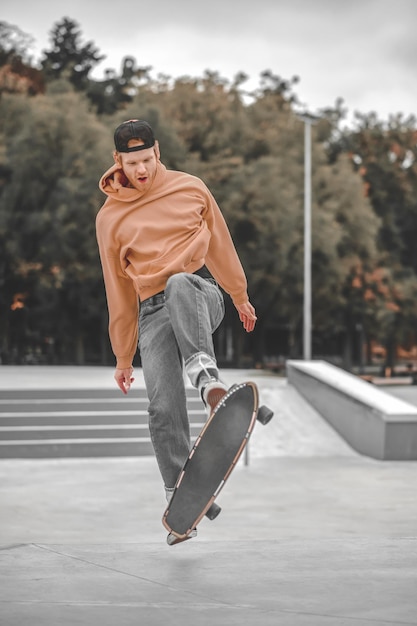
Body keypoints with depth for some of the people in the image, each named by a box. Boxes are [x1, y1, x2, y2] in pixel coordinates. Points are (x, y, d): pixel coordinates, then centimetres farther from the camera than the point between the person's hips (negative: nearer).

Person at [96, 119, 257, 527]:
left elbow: (219, 244, 20)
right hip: (153, 314, 1)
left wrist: (240, 297, 27)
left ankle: (206, 377, -58)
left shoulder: (190, 188, 8)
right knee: (163, 408, -15)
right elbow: (118, 291, 14)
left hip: (202, 295, -1)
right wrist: (124, 358, 17)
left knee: (180, 284, -39)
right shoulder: (109, 218, 9)